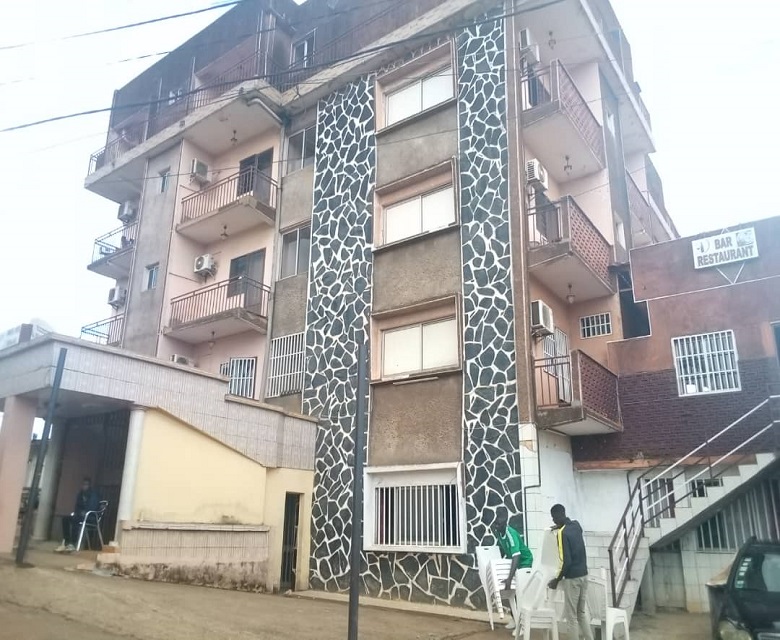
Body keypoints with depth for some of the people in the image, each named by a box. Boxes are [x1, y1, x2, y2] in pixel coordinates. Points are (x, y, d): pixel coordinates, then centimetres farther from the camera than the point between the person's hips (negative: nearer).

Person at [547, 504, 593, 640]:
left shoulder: (562, 533, -19)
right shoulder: (576, 525, 3)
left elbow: (566, 561, -21)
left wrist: (557, 580, -11)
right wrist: (560, 527, 23)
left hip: (572, 578, -8)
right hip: (584, 574, 8)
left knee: (571, 616, 3)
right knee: (582, 612, 18)